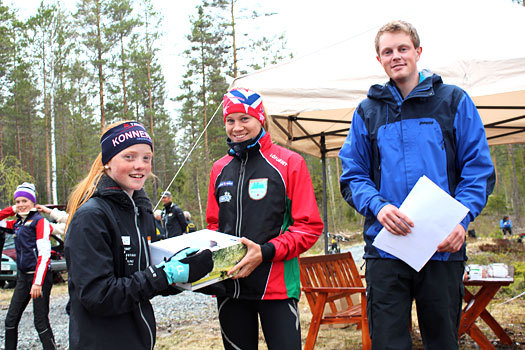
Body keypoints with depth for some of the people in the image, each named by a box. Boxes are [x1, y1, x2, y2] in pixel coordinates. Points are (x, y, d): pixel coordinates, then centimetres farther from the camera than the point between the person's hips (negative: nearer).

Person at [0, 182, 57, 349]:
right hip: (22, 277, 8)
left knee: (41, 323, -6)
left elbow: (44, 254, -15)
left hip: (39, 276, -8)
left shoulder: (39, 221, -7)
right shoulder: (17, 223, 15)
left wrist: (37, 283, -23)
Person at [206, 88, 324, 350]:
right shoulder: (220, 169, 11)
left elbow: (310, 227, -6)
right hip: (228, 286, 4)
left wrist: (266, 252, -19)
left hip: (276, 285, -4)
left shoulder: (289, 163, -3)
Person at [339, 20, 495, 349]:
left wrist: (462, 219, -12)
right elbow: (353, 177, 8)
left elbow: (479, 168, 3)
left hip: (444, 248, 0)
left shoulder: (454, 101, 8)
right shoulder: (367, 112, 12)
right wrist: (378, 206, -13)